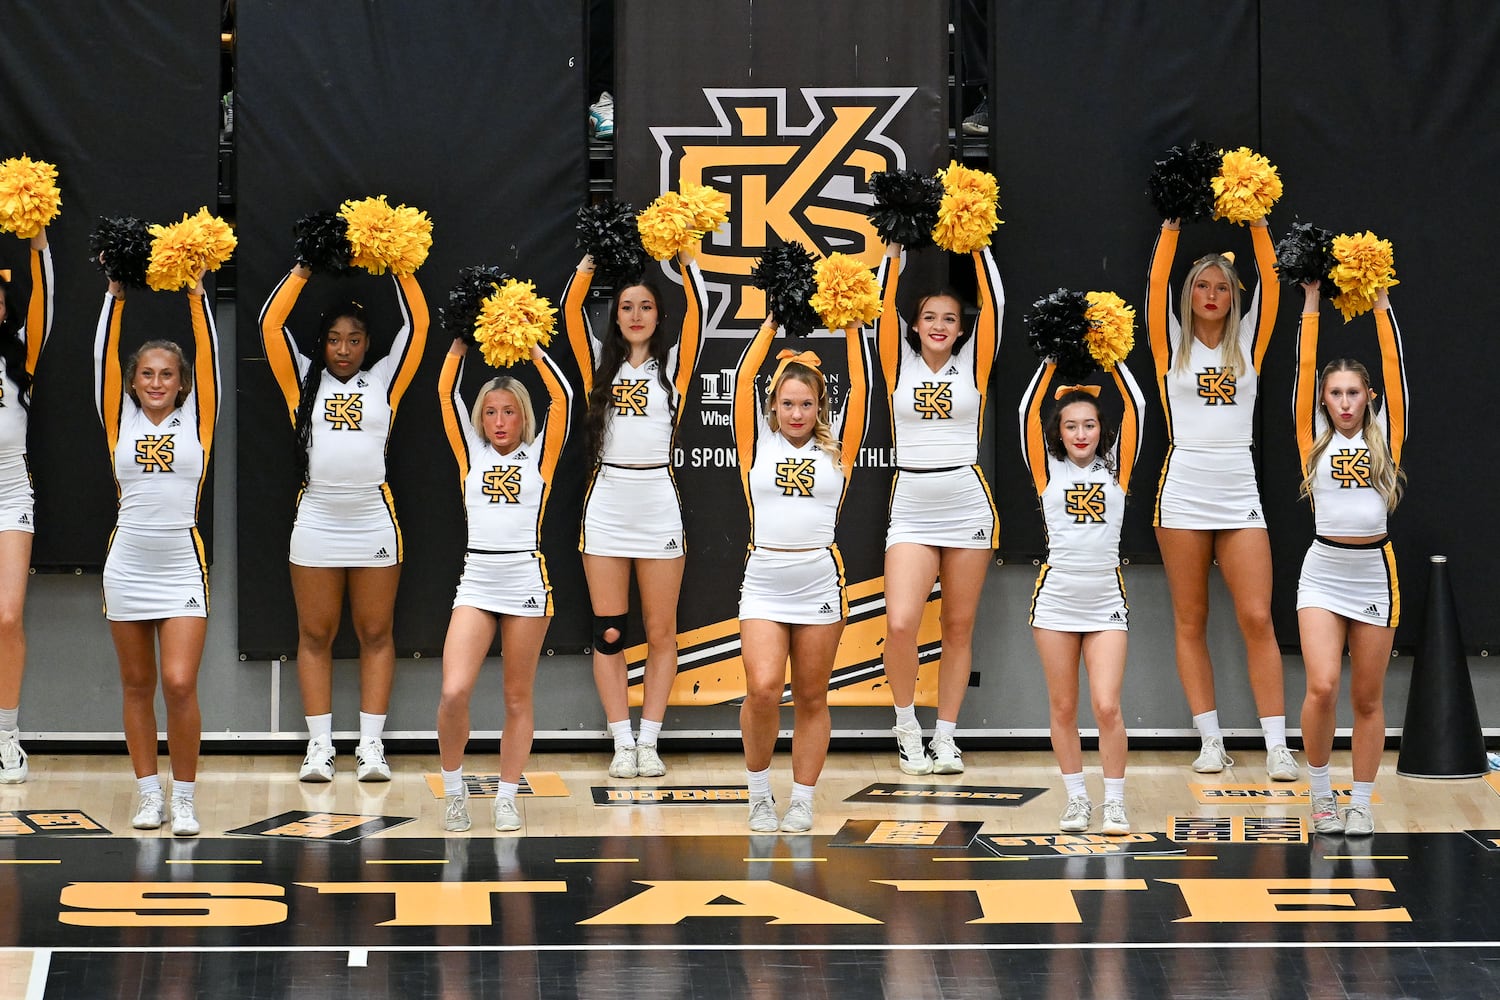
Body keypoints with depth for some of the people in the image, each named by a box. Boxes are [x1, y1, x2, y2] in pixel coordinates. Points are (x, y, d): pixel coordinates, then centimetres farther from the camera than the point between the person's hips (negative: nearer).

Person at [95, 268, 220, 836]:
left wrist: (196, 294, 1)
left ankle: (184, 800, -1)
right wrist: (116, 297, 3)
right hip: (128, 567, 2)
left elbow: (208, 356, -1)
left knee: (179, 684, -11)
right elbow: (103, 357, 3)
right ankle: (148, 795, 16)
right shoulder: (119, 422, 7)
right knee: (137, 687, 7)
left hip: (182, 567, -2)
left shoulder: (196, 420, 4)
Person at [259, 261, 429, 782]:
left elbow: (416, 325, 6)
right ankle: (319, 744, 6)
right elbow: (271, 325, 3)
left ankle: (371, 744, 5)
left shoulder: (383, 381, 9)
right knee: (315, 636, 3)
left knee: (375, 634, 3)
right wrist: (303, 271, 2)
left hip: (374, 522, 0)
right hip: (317, 521, 0)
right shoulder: (304, 382, 9)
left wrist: (401, 269, 3)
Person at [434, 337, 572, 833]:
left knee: (518, 698, 4)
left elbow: (562, 397, -4)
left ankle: (507, 798, 14)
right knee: (454, 692, -13)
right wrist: (461, 340, 3)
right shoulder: (472, 454, 11)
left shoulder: (539, 456, 6)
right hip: (476, 582, 1)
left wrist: (530, 347, -1)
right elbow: (447, 393, 6)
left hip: (526, 583, -1)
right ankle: (453, 790, 5)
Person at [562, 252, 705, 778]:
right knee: (609, 633, 1)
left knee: (661, 632, 3)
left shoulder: (673, 365, 6)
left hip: (658, 506, -1)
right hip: (606, 505, 1)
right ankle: (622, 744, 6)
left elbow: (698, 307, -6)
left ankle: (649, 742, 10)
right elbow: (570, 307, -1)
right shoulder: (600, 362, 9)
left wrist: (682, 254, -5)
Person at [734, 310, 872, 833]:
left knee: (811, 699, 5)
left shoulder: (836, 449, 7)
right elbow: (743, 379, 1)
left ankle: (802, 802, 14)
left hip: (820, 587, 1)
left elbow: (861, 387, 3)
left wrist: (852, 327, 7)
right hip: (763, 586, -1)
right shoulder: (758, 445, 7)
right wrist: (772, 324, 7)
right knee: (762, 689, -13)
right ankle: (759, 796, 5)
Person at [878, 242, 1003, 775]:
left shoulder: (972, 364, 4)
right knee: (901, 624, -14)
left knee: (958, 628, 5)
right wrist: (895, 249, -1)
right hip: (911, 510, 0)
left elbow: (994, 305, -2)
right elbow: (885, 307, -2)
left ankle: (944, 736, 15)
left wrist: (976, 248, 0)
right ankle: (906, 724, 7)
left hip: (967, 507, 1)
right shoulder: (900, 364, 5)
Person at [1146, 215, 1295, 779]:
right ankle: (1210, 742, 7)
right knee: (1190, 623, 2)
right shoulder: (1172, 346, 7)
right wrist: (1172, 227, -9)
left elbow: (1270, 286, 1)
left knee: (1257, 619, -7)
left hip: (1239, 494, 0)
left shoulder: (1247, 345, 11)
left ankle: (1277, 746, -9)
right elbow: (1156, 285, -5)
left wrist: (1257, 225, -4)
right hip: (1184, 492, 0)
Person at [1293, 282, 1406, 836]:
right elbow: (1306, 368, 3)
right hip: (1324, 572, -1)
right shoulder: (1315, 438, 5)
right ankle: (1320, 794, 4)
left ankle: (1361, 803, 14)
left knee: (1367, 697, 5)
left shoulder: (1384, 436, 6)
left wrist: (1381, 303, 7)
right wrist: (1312, 302, 6)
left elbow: (1393, 368, 3)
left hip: (1375, 572, 1)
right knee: (1322, 687, -13)